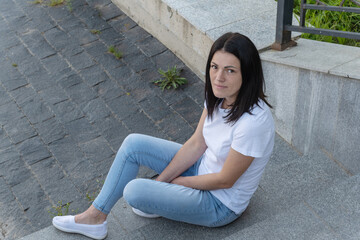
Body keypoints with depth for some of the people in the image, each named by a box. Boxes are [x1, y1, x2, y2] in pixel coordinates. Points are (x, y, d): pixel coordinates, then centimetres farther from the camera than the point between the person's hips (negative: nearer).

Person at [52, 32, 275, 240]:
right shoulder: (219, 95, -10)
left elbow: (225, 180, -24)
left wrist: (175, 182, -10)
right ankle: (95, 216, 11)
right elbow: (196, 144, -1)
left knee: (134, 191, -21)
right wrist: (161, 180, -5)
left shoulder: (253, 122, -34)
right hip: (204, 166, 8)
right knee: (133, 144, 0)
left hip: (221, 204, -8)